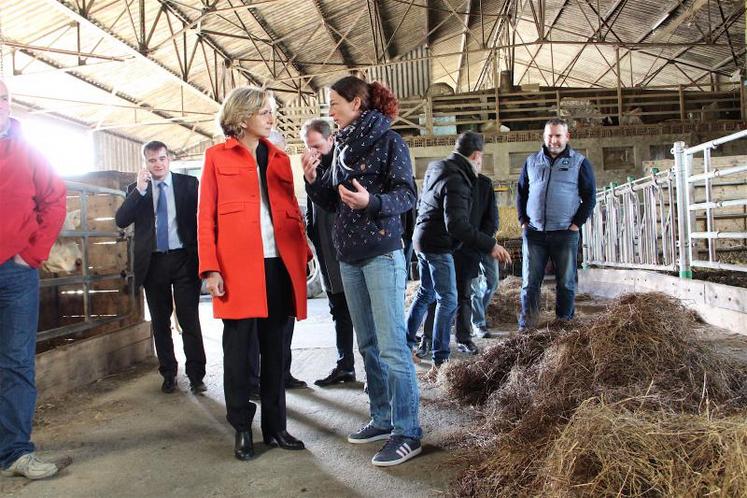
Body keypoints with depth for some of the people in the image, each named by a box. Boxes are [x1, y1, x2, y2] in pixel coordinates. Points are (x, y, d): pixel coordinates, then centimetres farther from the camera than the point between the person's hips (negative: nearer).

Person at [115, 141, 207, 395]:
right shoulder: (136, 189, 8)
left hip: (184, 259, -2)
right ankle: (168, 374, 23)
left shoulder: (188, 183, 3)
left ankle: (196, 375, 7)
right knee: (160, 322, 10)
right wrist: (139, 189, -14)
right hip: (153, 262, 3)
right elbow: (121, 221, -5)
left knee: (190, 320, -1)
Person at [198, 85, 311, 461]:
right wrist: (210, 268, -8)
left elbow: (293, 211, 15)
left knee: (275, 350, 9)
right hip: (237, 268, -3)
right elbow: (206, 216, 1)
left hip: (280, 265, 4)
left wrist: (303, 255, 3)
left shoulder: (280, 159, 17)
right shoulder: (217, 156, 6)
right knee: (239, 351, 4)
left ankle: (275, 427, 20)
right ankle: (242, 430, 18)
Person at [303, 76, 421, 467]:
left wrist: (371, 202, -29)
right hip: (349, 256, 8)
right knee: (368, 344, 12)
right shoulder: (342, 147, 16)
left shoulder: (387, 140, -5)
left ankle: (407, 434, 1)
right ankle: (382, 419, 24)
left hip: (382, 252, -8)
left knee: (391, 345, -8)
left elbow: (407, 194, -11)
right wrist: (314, 182, 0)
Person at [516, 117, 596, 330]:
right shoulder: (531, 161, 11)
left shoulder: (579, 162, 3)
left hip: (565, 233, -2)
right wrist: (523, 221, 5)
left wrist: (577, 223, -7)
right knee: (529, 283, 2)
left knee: (566, 283, 6)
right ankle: (526, 327, 8)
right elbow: (521, 192, 15)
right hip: (533, 233, 2)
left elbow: (590, 196, 2)